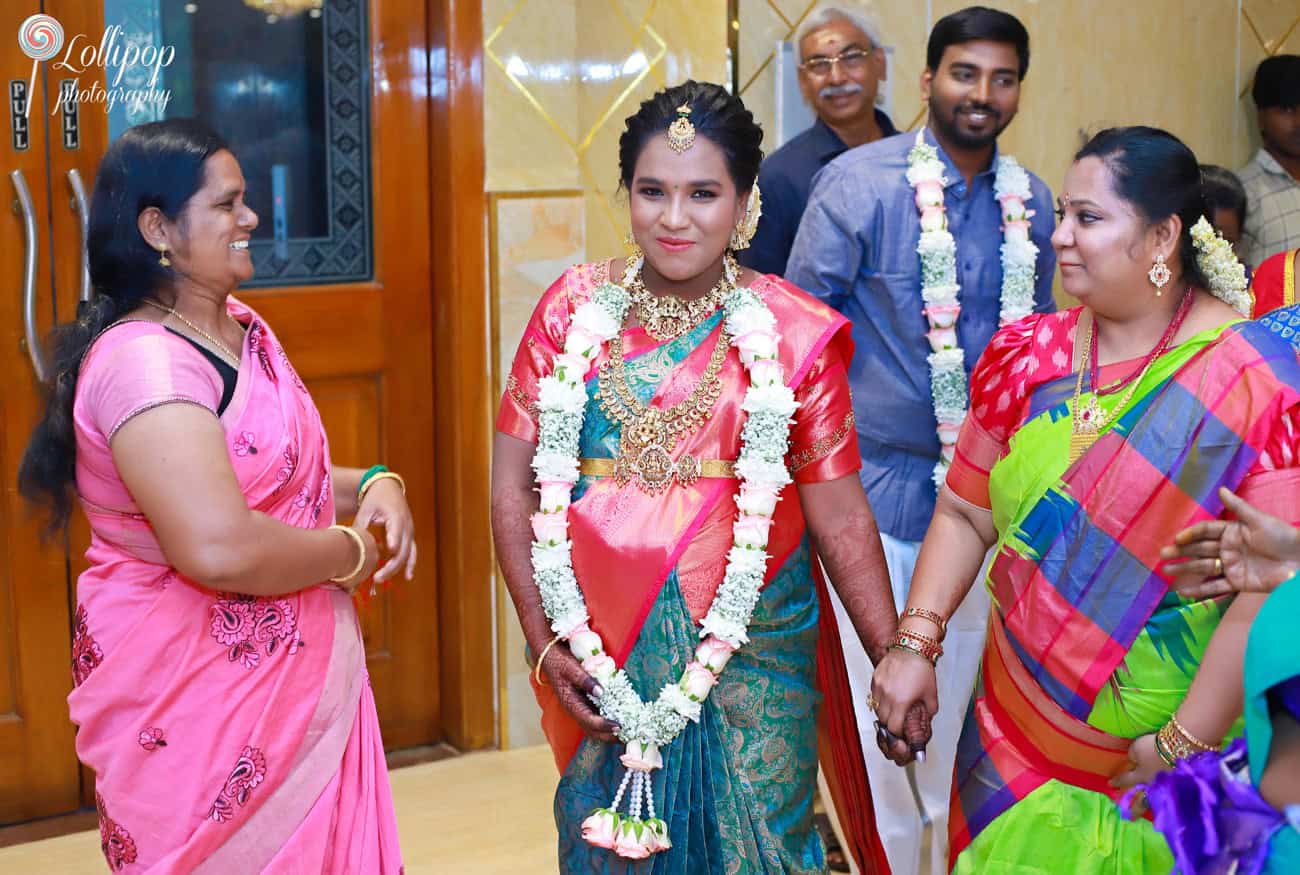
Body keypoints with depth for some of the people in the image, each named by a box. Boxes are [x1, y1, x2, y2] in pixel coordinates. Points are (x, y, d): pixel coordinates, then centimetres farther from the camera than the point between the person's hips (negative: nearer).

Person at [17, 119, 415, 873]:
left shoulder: (244, 328, 8)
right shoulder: (144, 360, -22)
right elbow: (219, 548, -33)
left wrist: (373, 487, 1)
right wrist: (352, 552, -16)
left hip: (293, 670, 9)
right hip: (197, 698, -9)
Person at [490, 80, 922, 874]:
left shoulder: (791, 332, -3)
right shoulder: (575, 309, 1)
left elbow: (839, 518, -1)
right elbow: (515, 487, 2)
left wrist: (896, 659, -2)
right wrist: (545, 639, -3)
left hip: (751, 648, -1)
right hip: (598, 651, 2)